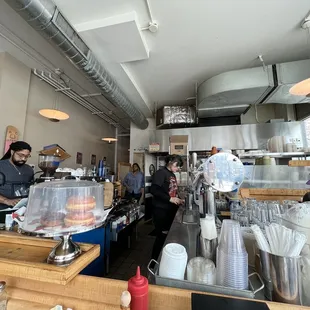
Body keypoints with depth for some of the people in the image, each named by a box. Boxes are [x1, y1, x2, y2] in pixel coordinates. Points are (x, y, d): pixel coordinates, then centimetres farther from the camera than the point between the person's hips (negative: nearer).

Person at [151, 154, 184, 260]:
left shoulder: (172, 175, 12)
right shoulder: (161, 173, -14)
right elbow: (154, 190, -24)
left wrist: (178, 200, 6)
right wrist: (169, 199, -24)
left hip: (171, 210, 8)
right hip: (161, 210, -8)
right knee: (162, 237, 2)